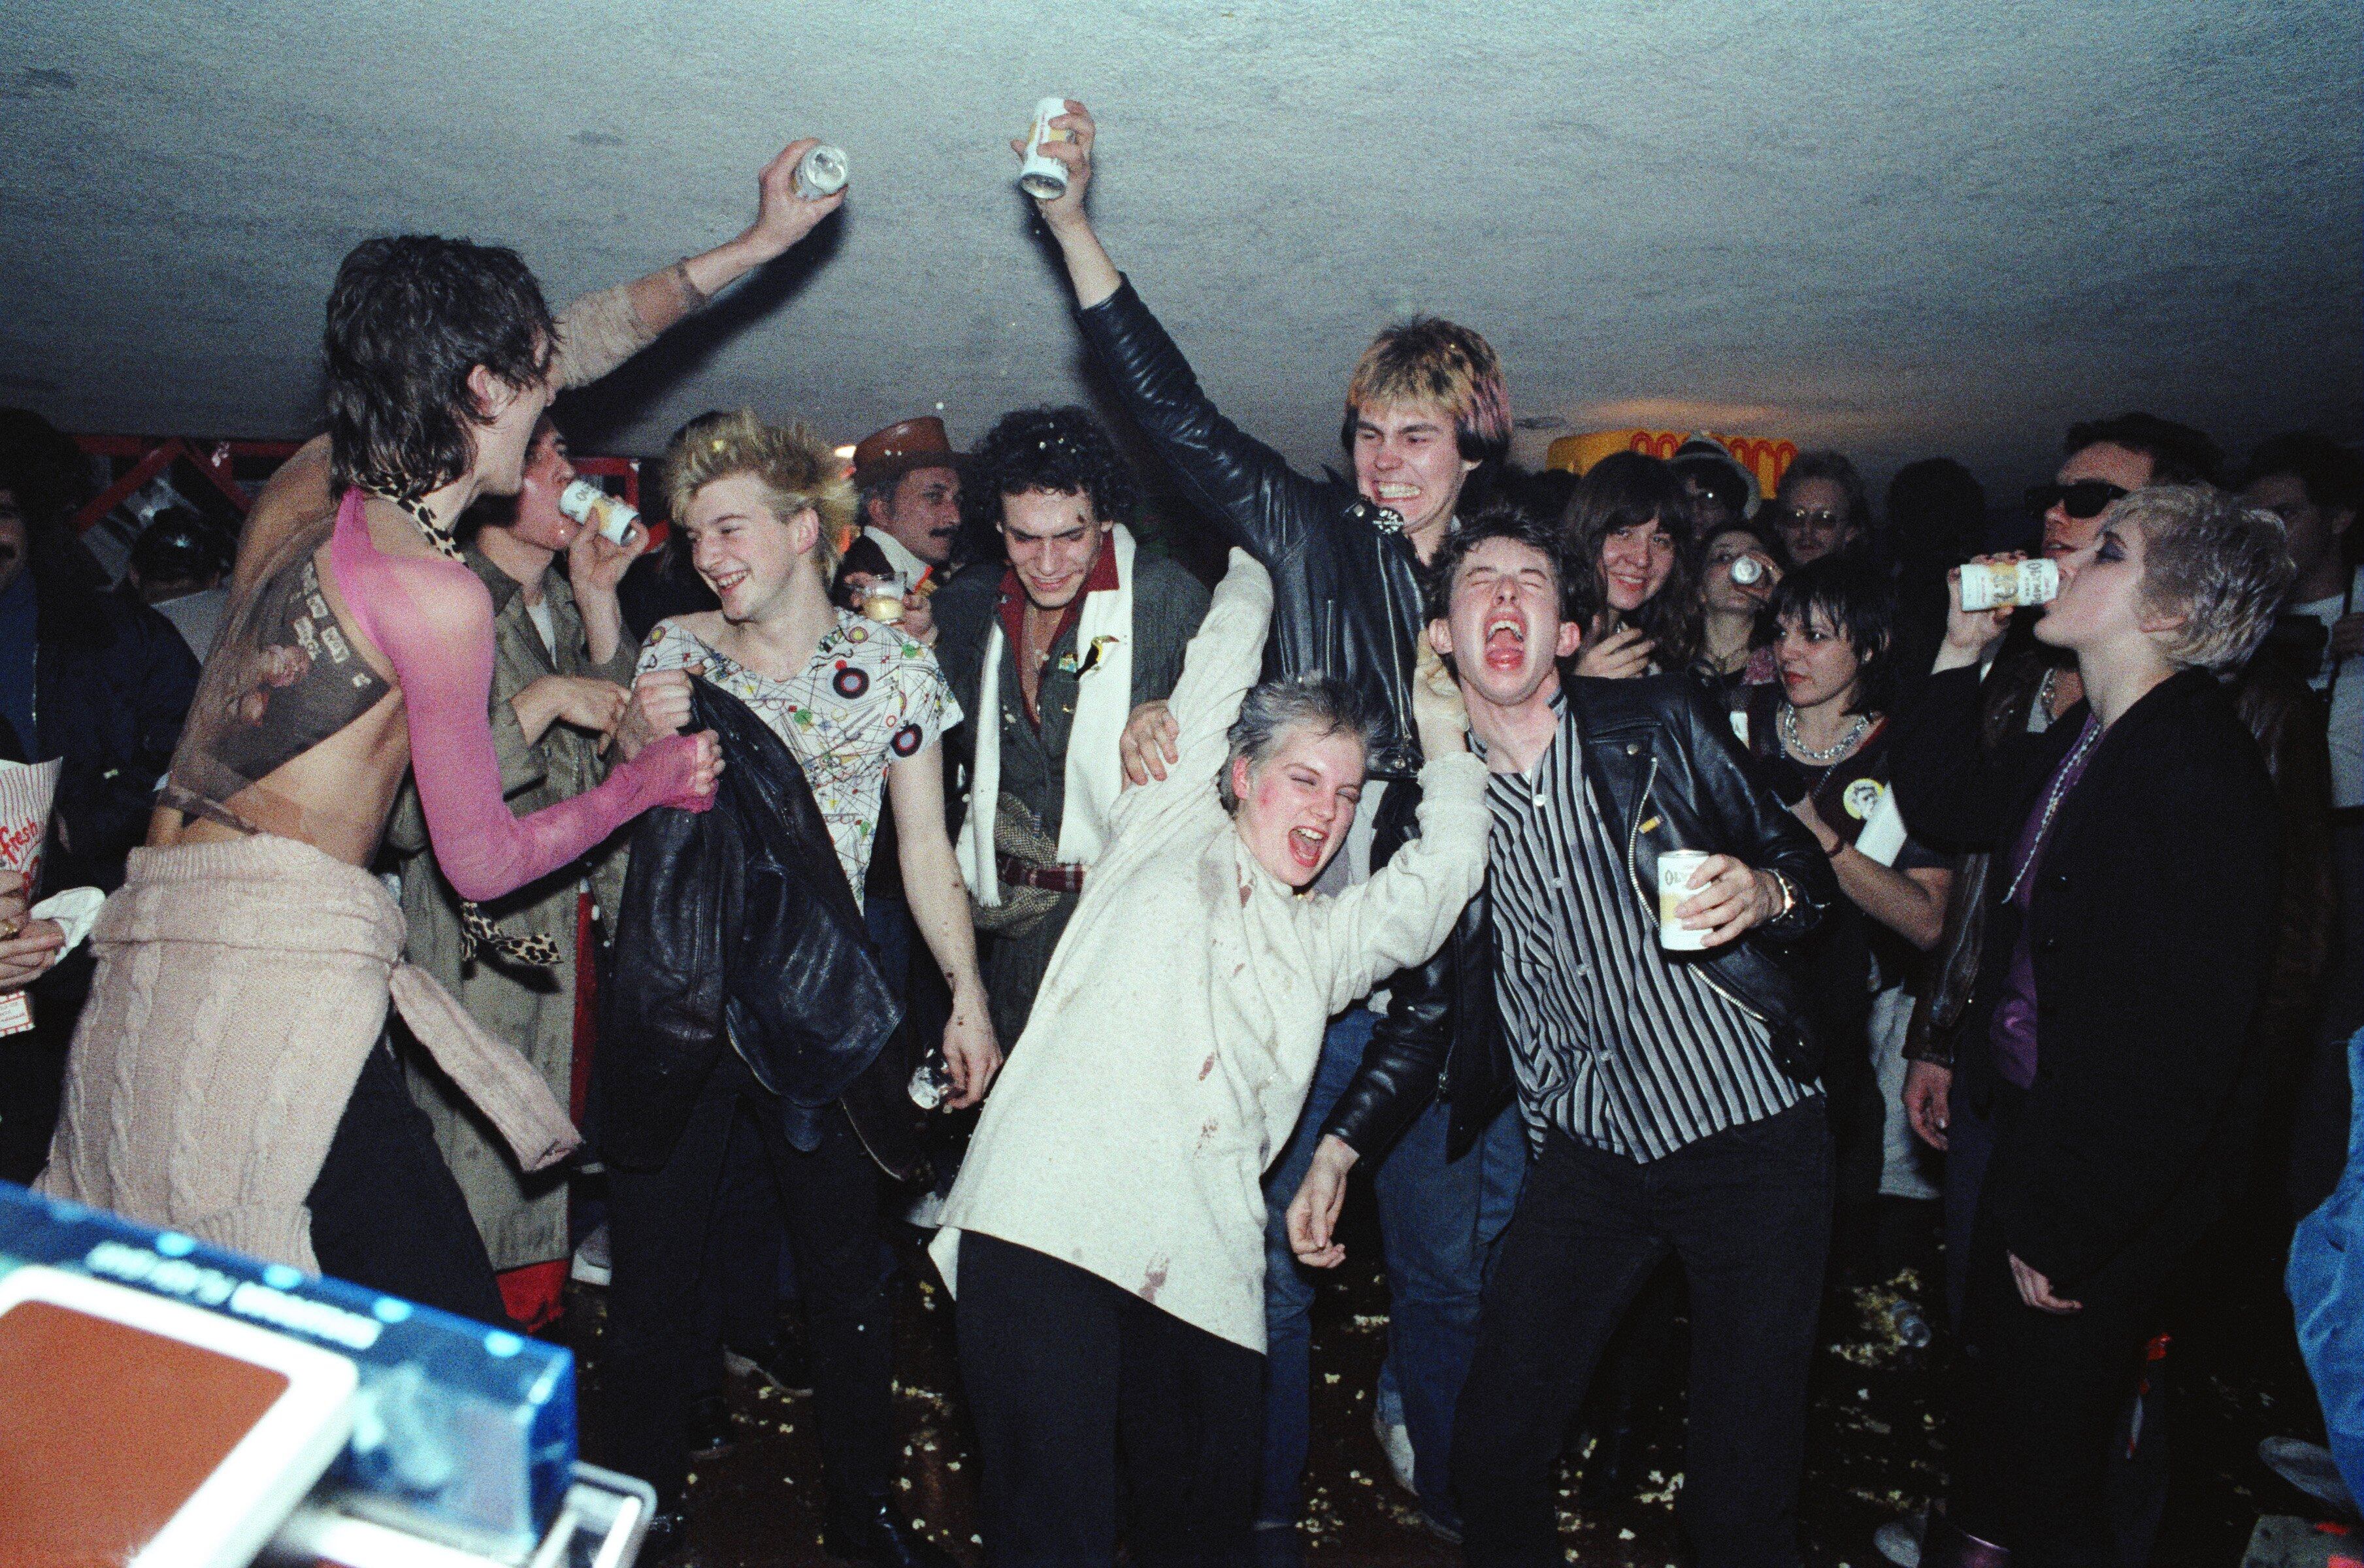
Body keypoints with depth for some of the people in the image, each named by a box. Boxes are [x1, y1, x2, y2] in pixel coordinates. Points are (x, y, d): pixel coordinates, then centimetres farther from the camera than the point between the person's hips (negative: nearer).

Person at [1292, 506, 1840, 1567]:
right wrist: (1339, 1146, 3)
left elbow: (1805, 865, 5)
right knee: (1491, 1457, 3)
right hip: (1589, 1154, 2)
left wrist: (1764, 894, -19)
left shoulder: (1662, 725, -2)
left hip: (1752, 1134, -2)